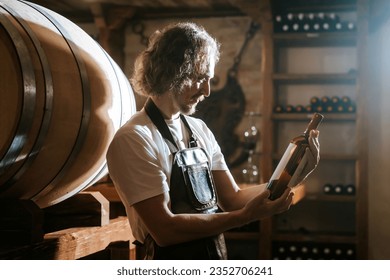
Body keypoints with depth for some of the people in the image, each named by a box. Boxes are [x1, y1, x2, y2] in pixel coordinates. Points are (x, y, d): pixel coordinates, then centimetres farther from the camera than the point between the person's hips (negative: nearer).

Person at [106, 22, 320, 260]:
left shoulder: (200, 130, 2)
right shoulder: (133, 140, -20)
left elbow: (232, 198, 1)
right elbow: (164, 229, -23)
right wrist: (247, 216, -25)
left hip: (216, 257, 7)